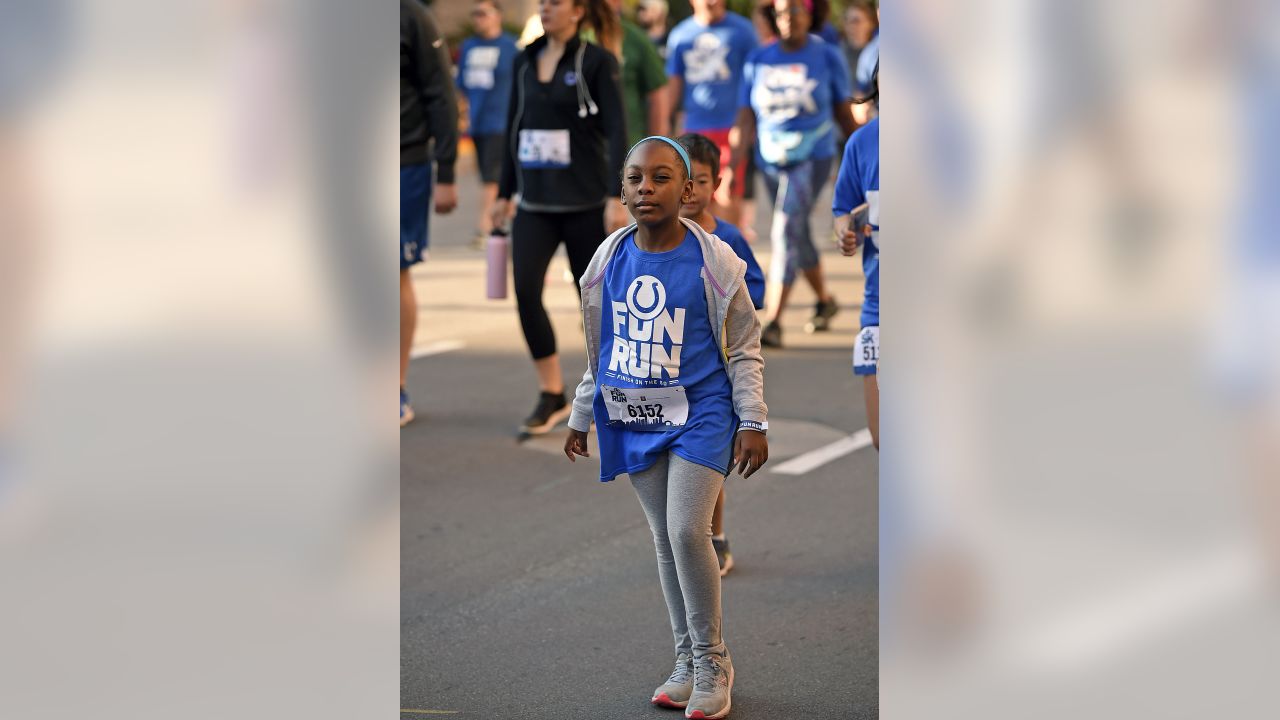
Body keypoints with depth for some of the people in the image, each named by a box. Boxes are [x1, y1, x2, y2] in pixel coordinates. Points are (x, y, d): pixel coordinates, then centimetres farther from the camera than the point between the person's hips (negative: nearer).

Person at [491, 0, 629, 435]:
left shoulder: (597, 61, -7)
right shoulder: (525, 61, 9)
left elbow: (616, 132, -11)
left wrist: (616, 197, -19)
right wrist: (504, 193, 17)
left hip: (583, 203, -4)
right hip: (535, 203, 4)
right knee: (525, 292, -10)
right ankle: (551, 396, -1)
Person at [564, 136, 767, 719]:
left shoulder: (712, 260, -10)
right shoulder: (610, 258, 2)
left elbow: (744, 347, -2)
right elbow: (599, 347, 14)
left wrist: (752, 422, -6)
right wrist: (581, 416, 18)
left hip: (699, 414, -4)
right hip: (634, 417, 5)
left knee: (687, 533, -13)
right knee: (664, 539, 9)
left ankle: (712, 663, 2)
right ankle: (687, 663, 19)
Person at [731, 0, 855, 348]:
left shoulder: (827, 57, -3)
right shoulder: (759, 61, 3)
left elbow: (843, 113, 6)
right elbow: (746, 122, 2)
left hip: (812, 160, -4)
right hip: (772, 160, 4)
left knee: (787, 232, -18)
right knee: (798, 238, 17)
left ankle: (773, 323, -21)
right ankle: (825, 300, 41)